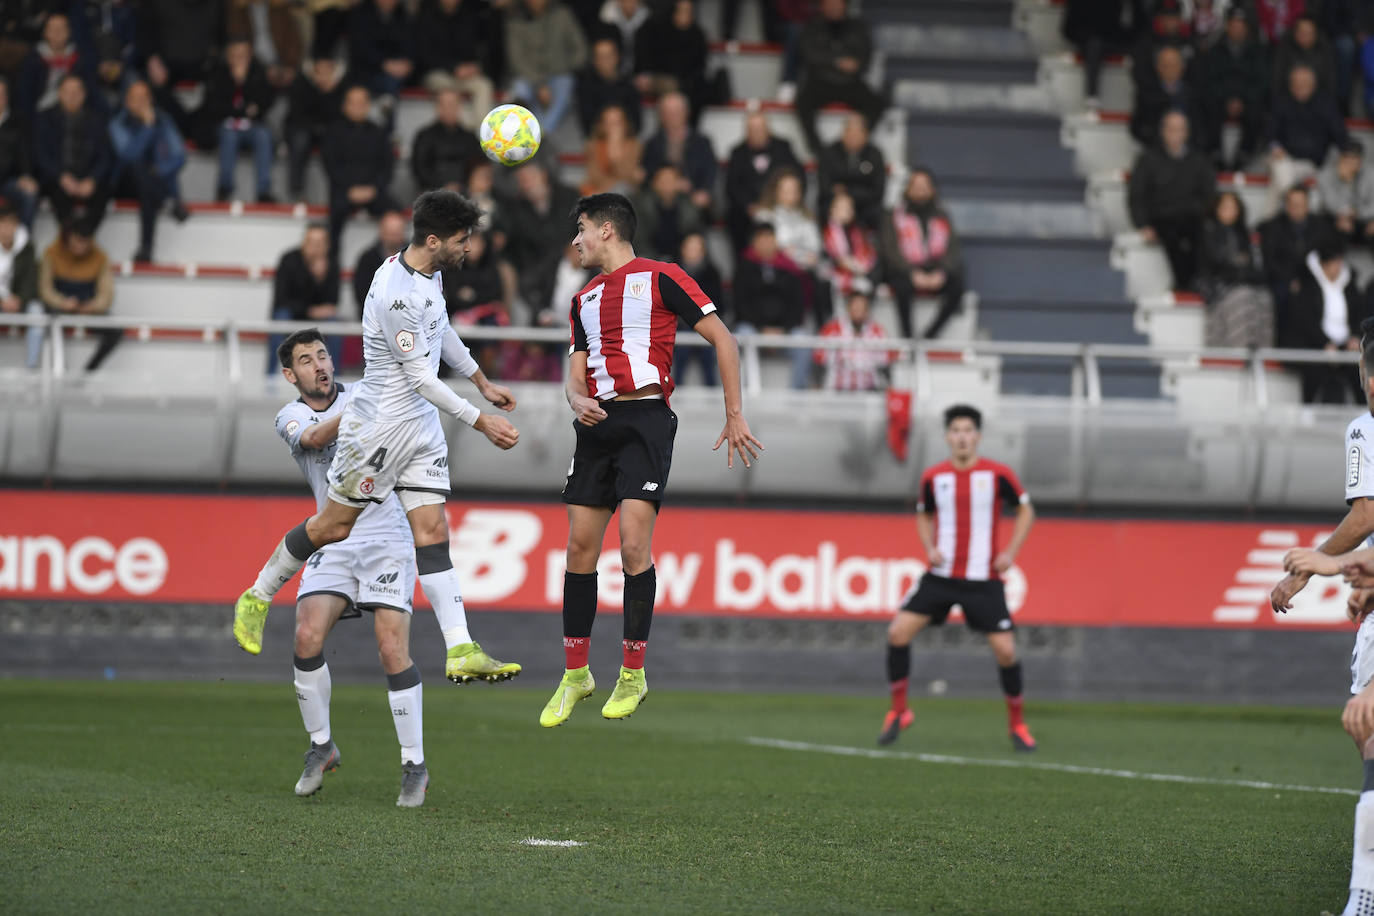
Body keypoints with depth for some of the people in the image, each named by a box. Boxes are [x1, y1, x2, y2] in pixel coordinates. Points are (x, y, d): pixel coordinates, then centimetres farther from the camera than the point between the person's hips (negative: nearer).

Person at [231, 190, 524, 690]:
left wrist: (481, 380, 31)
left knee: (432, 530, 0)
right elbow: (421, 377, -23)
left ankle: (460, 652, -8)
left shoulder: (430, 273, 3)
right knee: (333, 525, 4)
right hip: (379, 427, -8)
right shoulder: (396, 294, -27)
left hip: (421, 427, 8)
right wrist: (481, 422, -19)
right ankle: (257, 598, 26)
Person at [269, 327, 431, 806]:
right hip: (333, 541, 2)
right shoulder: (290, 418, 4)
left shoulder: (361, 394, 5)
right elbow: (315, 438, -17)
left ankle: (414, 765, -4)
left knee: (393, 648, -14)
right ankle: (321, 746, 6)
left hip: (386, 537, -2)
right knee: (307, 637, -16)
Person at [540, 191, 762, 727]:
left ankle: (633, 676, -3)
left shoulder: (659, 277, 2)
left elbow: (722, 339, 1)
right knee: (580, 548, 1)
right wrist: (578, 400, -3)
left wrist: (734, 416, -4)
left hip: (647, 417, -6)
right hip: (599, 422, 6)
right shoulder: (585, 300, 21)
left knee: (634, 547, -14)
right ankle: (575, 676, 12)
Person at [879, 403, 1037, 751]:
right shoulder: (933, 477, 1)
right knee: (898, 632, -11)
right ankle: (898, 712, 5)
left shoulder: (998, 474, -5)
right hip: (941, 576, 2)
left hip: (983, 579, -2)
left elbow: (1025, 510, 7)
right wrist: (929, 548, -1)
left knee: (1005, 650, -9)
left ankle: (1016, 723, 13)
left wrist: (1011, 552, -5)